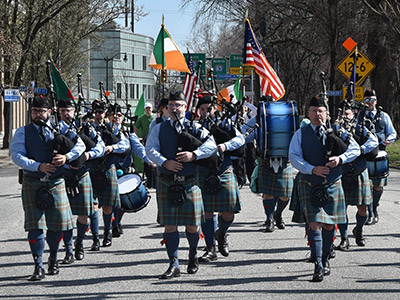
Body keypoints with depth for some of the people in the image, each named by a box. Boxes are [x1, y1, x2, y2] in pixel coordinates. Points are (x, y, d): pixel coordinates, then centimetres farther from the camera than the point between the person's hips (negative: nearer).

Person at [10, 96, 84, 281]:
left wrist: (66, 157, -17)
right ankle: (38, 267, -1)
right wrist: (39, 166, -22)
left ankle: (53, 260, 31)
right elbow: (17, 155, -8)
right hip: (32, 184, -1)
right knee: (35, 226, -5)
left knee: (57, 224, 8)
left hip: (56, 183, 1)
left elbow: (80, 145, 4)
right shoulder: (23, 132, 3)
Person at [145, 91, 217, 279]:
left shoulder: (194, 128, 7)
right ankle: (174, 265, 0)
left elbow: (211, 145, -3)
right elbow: (150, 149, -2)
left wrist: (194, 154, -19)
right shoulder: (159, 129, 10)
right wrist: (165, 162, -19)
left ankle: (193, 255, 31)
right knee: (169, 224, -3)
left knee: (192, 224, 4)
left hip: (189, 181, 0)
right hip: (166, 183, 0)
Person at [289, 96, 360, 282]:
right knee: (314, 224, -11)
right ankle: (318, 266, -10)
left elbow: (355, 149, 4)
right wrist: (312, 169, -20)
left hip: (332, 185, 2)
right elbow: (294, 157, -6)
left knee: (329, 225, 9)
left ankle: (325, 260, 26)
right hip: (309, 186, -2)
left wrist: (340, 158, -15)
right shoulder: (301, 134, 3)